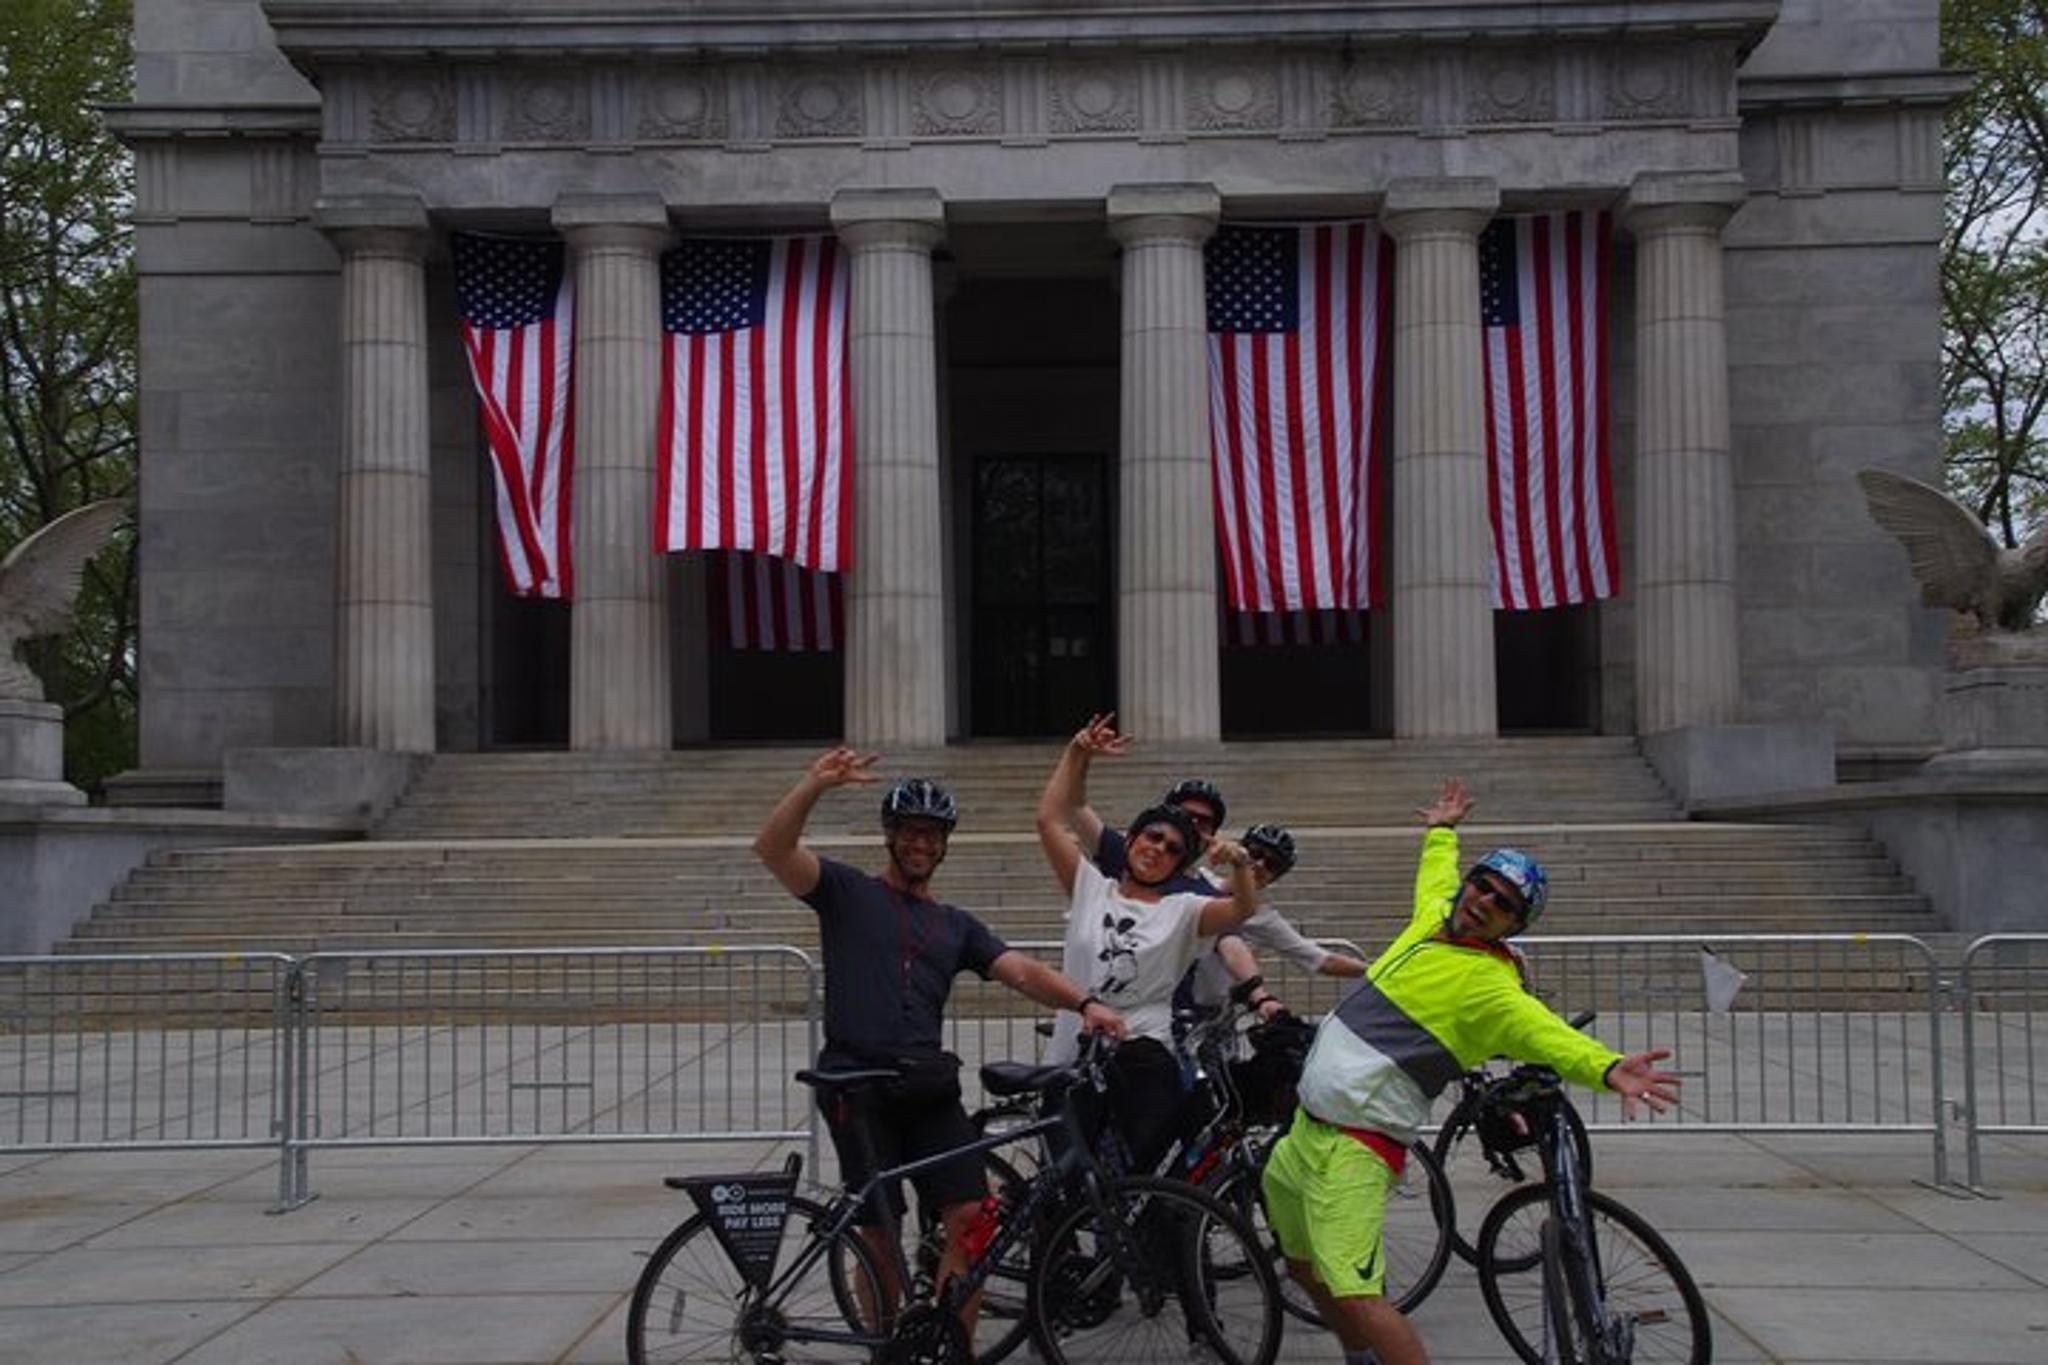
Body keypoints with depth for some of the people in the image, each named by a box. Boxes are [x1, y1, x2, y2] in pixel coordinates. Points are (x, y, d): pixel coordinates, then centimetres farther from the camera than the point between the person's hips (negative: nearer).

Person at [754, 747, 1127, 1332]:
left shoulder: (957, 925, 20)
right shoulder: (847, 893, 8)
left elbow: (1021, 970, 5)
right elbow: (773, 849, -8)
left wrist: (1084, 1002, -14)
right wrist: (815, 784, -23)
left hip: (929, 1086, 4)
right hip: (859, 1085, -4)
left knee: (971, 1218, -7)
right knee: (879, 1234, 1)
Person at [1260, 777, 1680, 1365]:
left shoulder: (1491, 986, -15)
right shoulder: (1435, 917, 8)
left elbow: (1545, 1030, -34)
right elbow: (1435, 880, 32)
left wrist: (1607, 1067, -52)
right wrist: (1441, 831, 49)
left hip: (1354, 1146, -9)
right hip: (1308, 1125, 9)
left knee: (1354, 1294, -21)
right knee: (1303, 1263, 23)